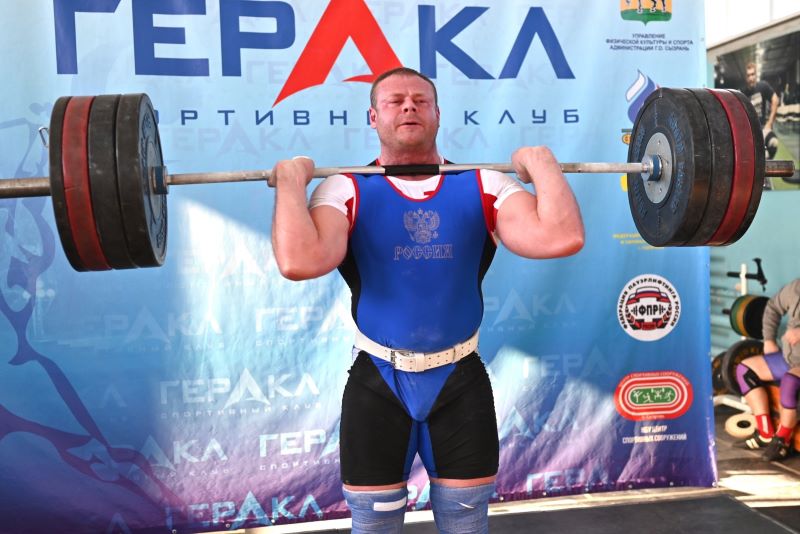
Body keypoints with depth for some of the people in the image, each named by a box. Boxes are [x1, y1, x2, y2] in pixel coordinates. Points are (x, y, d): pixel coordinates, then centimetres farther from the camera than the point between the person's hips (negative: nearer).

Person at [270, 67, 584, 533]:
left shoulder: (484, 187, -1)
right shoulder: (347, 191, -6)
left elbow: (561, 238, -18)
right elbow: (300, 262, -26)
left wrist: (543, 165, -9)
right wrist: (291, 181, -17)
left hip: (462, 381, 2)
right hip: (378, 384, -1)